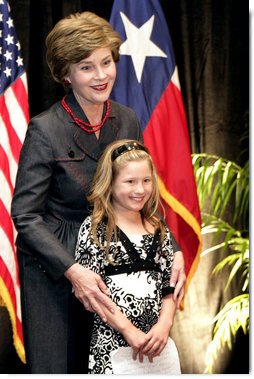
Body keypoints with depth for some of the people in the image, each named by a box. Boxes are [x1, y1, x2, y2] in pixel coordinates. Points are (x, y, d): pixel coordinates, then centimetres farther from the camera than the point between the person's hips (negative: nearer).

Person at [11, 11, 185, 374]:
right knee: (54, 368, 3)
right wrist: (72, 270, -26)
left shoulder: (127, 121, -1)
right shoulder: (45, 130, -17)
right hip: (52, 270, -5)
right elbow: (25, 216, -16)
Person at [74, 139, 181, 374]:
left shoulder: (159, 230, 11)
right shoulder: (94, 229, -3)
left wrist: (164, 325, -8)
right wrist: (129, 330, -14)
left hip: (155, 338, 4)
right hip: (112, 341, -4)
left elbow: (169, 288, 9)